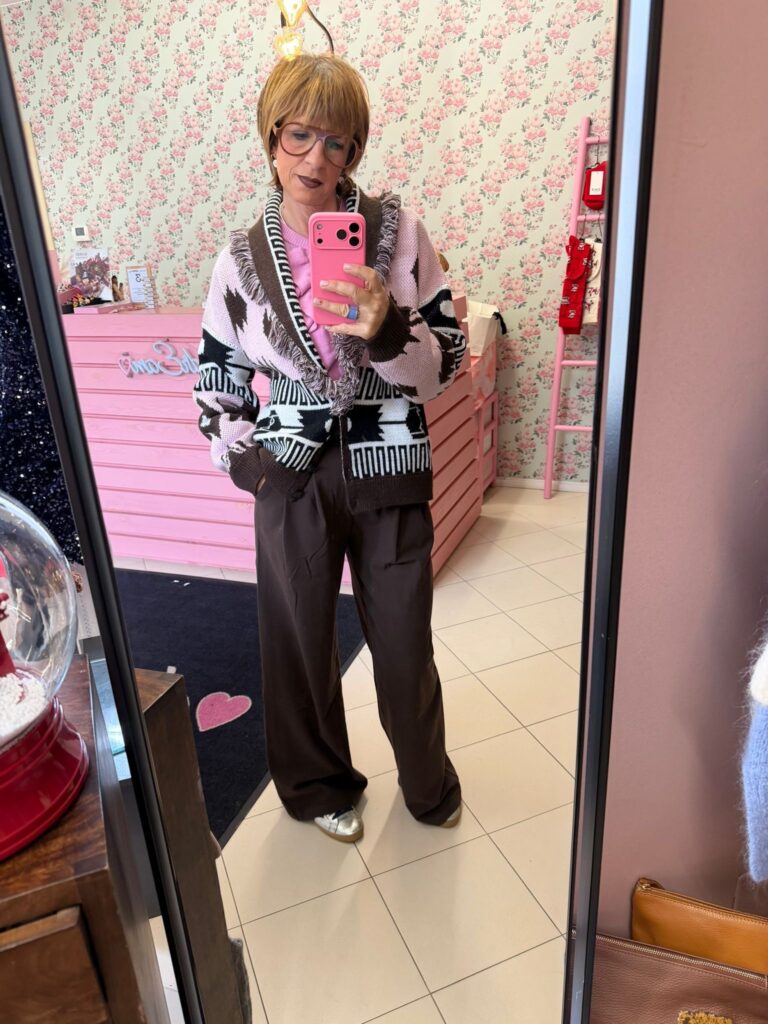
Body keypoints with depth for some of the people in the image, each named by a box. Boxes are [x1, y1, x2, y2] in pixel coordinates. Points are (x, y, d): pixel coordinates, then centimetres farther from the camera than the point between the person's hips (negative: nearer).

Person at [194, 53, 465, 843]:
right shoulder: (242, 259, 2)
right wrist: (247, 460, -3)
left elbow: (445, 361, -3)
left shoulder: (398, 231, -3)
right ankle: (318, 783, 42)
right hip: (293, 479, 1)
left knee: (404, 641, 12)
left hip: (390, 474, -1)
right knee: (299, 641, 14)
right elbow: (215, 385, 10)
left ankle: (428, 781, 42)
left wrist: (387, 331, -22)